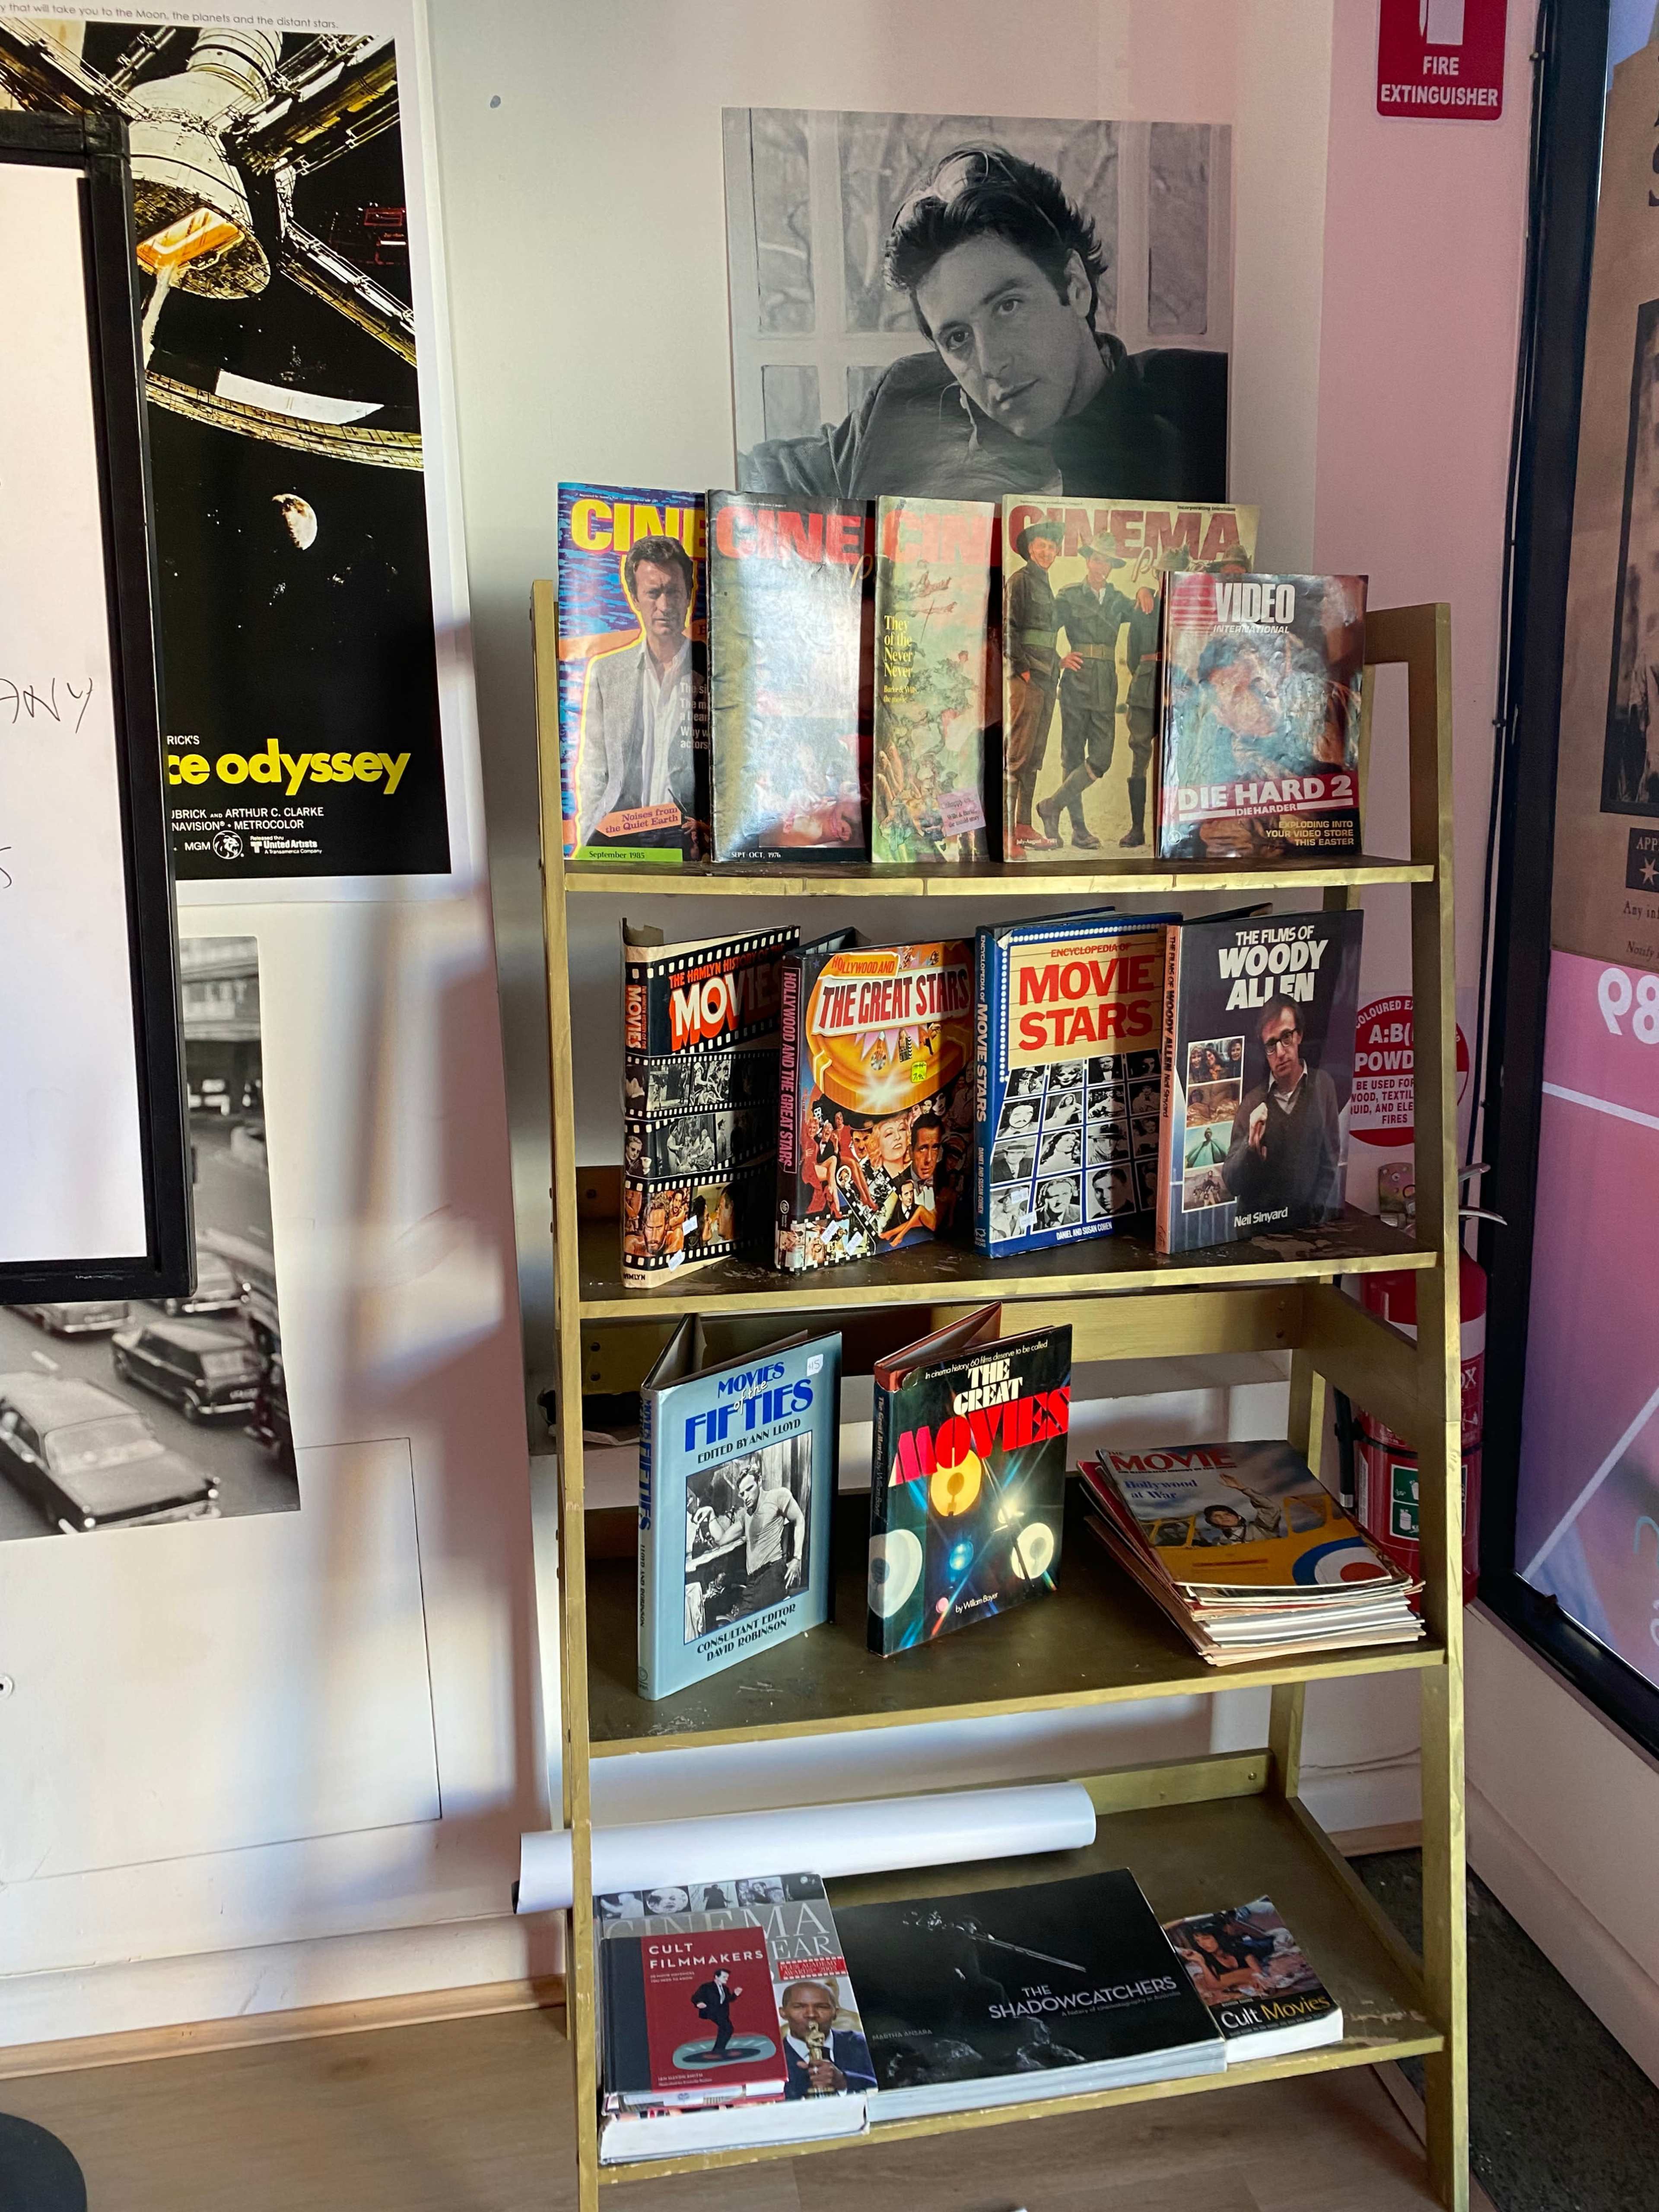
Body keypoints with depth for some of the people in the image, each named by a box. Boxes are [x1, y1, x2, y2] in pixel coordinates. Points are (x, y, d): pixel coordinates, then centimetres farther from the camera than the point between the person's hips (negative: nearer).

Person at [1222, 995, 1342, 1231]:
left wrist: (1321, 1216, -3)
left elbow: (1331, 1164, 6)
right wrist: (1250, 1146, -16)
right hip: (1258, 1225, 0)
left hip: (1310, 1225, 0)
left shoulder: (1322, 1085, 3)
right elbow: (1230, 1183, 1)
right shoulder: (1251, 1103, 2)